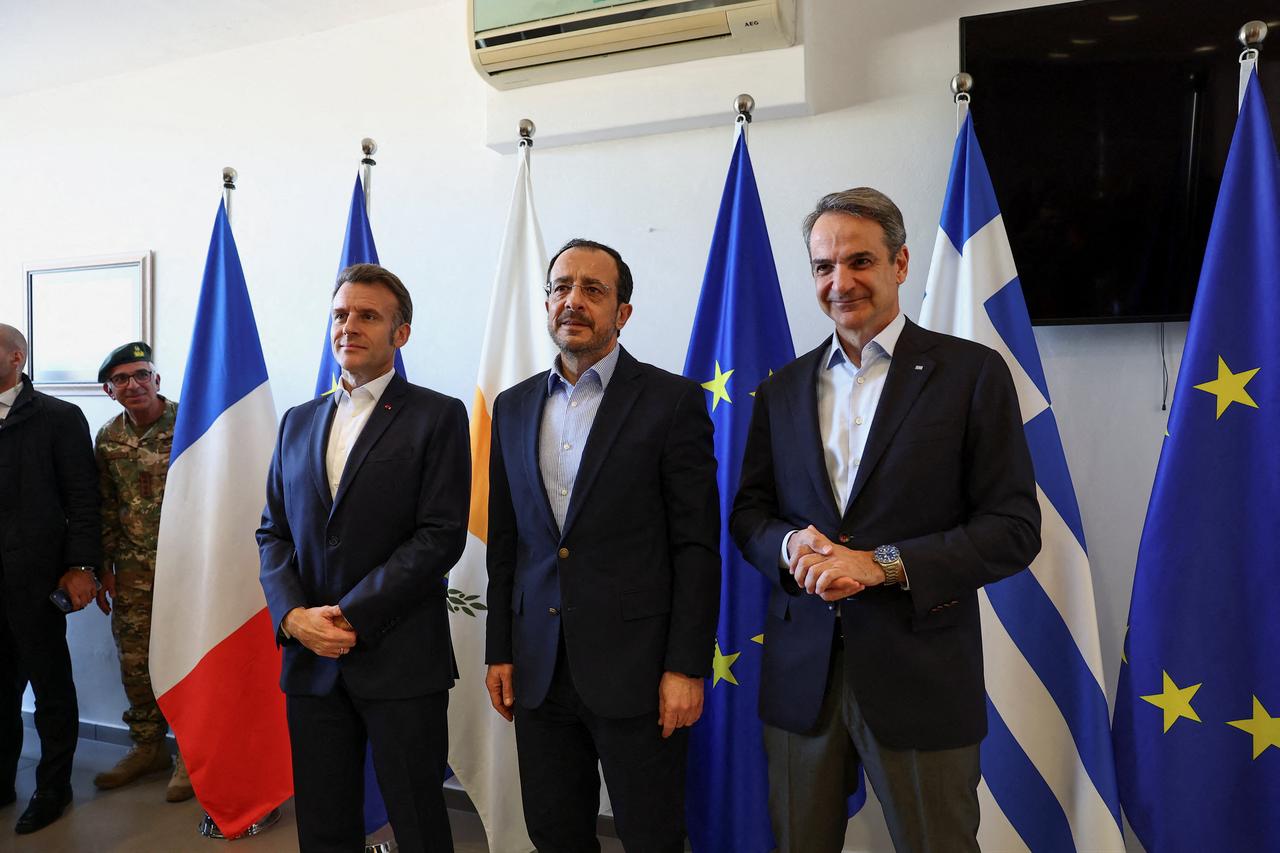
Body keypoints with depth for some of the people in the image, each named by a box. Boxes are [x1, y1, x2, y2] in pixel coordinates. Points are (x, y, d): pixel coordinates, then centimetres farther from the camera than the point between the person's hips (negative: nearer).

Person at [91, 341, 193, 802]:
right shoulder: (107, 439, 7)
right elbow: (105, 509, 13)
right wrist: (105, 569, 11)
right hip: (133, 569, 5)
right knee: (135, 660, 11)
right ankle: (148, 747, 29)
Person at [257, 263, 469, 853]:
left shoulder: (437, 416, -4)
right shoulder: (298, 422, 14)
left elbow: (441, 535, -11)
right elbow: (273, 532, 12)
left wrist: (352, 616, -14)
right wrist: (294, 616, -5)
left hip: (400, 659, -4)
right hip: (310, 658, 5)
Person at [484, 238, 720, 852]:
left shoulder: (673, 401, -6)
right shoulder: (513, 406, 9)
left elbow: (697, 543, -8)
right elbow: (503, 541, 12)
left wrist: (686, 667, -11)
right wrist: (498, 652, 10)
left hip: (637, 671, -4)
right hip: (538, 668, 5)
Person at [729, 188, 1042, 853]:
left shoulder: (972, 373, -4)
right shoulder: (782, 389, 9)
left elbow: (1014, 528, -8)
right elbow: (748, 512, 10)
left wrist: (880, 563, -19)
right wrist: (790, 544, -13)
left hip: (920, 676, -3)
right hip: (801, 673, 4)